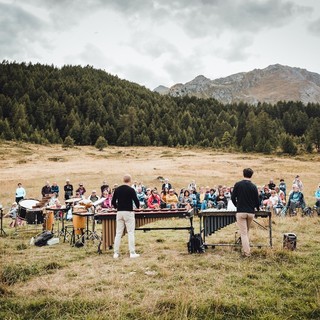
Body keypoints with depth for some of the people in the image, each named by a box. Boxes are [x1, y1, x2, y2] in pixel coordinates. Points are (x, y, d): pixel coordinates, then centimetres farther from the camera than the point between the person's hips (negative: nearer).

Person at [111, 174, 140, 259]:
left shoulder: (117, 189, 5)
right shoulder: (131, 190, -8)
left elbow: (113, 202, 8)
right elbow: (136, 200, -7)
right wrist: (138, 207, 15)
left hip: (119, 212, 4)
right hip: (128, 212, -4)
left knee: (118, 233, 8)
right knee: (130, 233, 1)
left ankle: (116, 253, 10)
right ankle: (132, 253, 1)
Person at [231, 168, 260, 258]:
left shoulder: (238, 184, -5)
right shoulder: (253, 187, -2)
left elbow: (233, 198, -2)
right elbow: (257, 200, 3)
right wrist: (257, 208, 25)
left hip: (241, 212, -2)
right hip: (251, 212, 2)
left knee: (243, 233, -1)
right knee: (247, 231, 21)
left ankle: (247, 252, -5)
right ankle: (245, 248, 27)